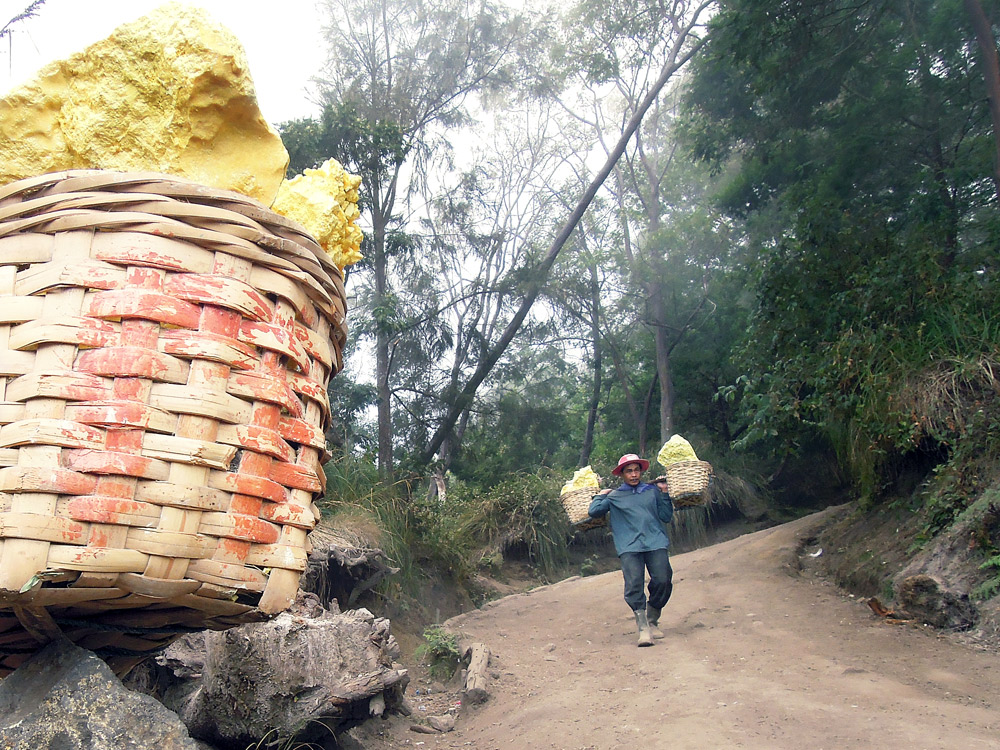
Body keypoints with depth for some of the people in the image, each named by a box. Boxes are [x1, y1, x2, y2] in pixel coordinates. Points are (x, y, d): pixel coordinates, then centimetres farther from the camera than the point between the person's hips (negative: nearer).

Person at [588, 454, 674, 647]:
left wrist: (665, 495, 11)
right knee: (634, 584, -17)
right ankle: (643, 628, -12)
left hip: (656, 544, 1)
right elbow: (594, 511, 5)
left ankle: (652, 622, 13)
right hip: (629, 547, -1)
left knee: (663, 581, -10)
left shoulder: (652, 491, 19)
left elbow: (666, 517, 17)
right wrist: (602, 495, 17)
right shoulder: (614, 496, 15)